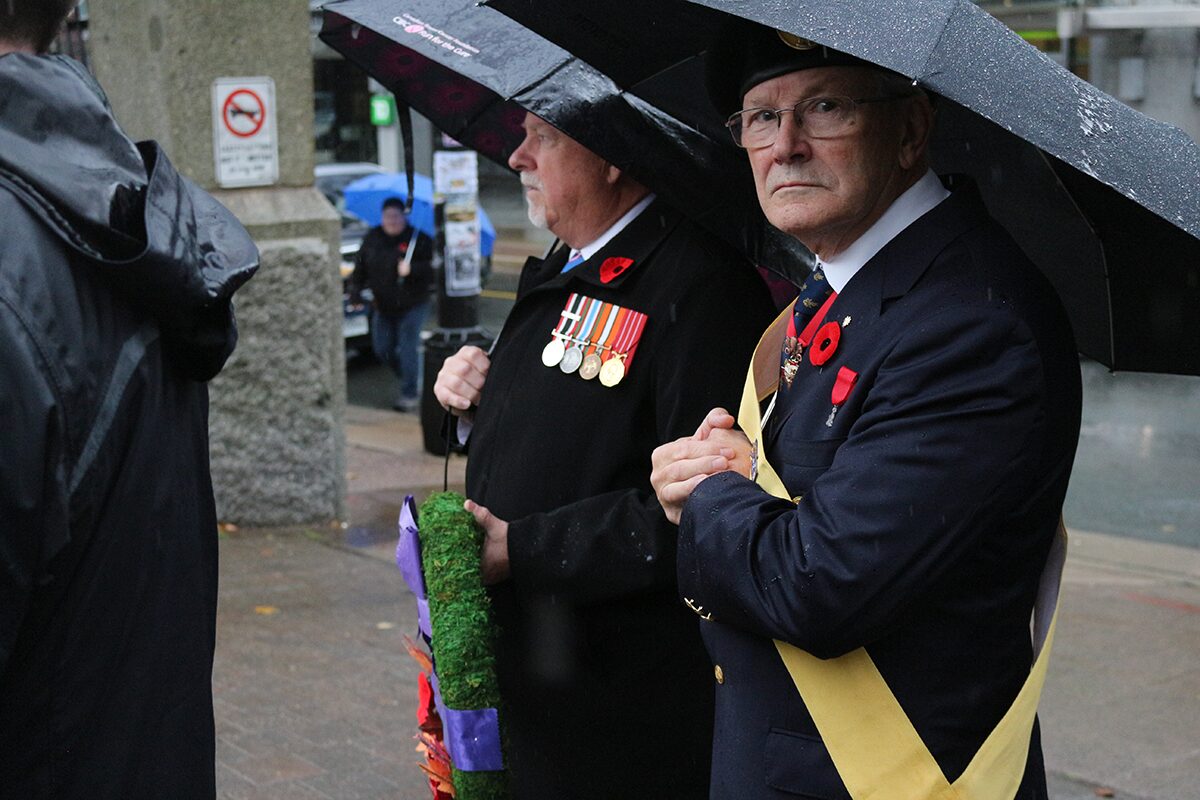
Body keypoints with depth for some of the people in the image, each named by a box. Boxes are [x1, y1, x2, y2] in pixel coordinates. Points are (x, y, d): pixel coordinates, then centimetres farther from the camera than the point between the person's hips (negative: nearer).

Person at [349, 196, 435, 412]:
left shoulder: (418, 239, -11)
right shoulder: (372, 238, 4)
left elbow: (433, 267, -16)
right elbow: (361, 265, 11)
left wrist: (412, 269, -31)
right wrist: (356, 287, 0)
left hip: (413, 305, -6)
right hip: (383, 306, 6)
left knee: (407, 347, -9)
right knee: (382, 348, 9)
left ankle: (410, 394, 2)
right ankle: (412, 381, 32)